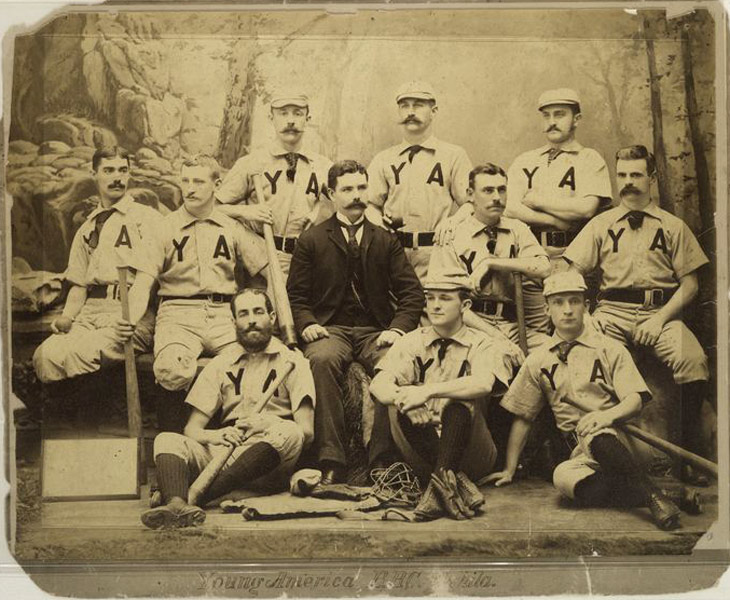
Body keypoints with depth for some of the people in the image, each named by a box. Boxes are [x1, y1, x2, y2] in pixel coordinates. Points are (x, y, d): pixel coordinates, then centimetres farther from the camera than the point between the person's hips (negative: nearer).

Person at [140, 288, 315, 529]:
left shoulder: (292, 361, 9)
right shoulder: (220, 364, 18)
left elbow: (306, 431, -2)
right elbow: (192, 428, 11)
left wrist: (269, 427, -23)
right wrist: (213, 436, -14)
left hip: (270, 460, -2)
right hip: (224, 453, 3)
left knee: (289, 433, -34)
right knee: (167, 440, -20)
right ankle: (177, 504, -51)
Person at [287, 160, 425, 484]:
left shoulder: (386, 241, 18)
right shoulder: (311, 240, 14)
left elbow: (411, 293, 11)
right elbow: (296, 294, 10)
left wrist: (398, 328, -7)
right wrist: (307, 323, -11)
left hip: (375, 332, 1)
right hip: (330, 329, -1)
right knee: (322, 359, -37)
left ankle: (382, 461, -24)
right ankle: (330, 461, -33)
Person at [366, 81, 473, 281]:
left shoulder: (454, 156, 9)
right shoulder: (383, 160, 16)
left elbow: (472, 203, 4)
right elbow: (370, 203, 14)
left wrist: (452, 221, -15)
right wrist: (378, 224, -6)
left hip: (436, 249, -2)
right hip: (393, 249, 2)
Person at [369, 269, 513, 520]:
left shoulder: (481, 345, 0)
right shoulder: (412, 342, 7)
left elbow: (483, 383, -25)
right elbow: (379, 385, -11)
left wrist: (428, 390, -35)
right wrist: (404, 397, -34)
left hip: (472, 455, -2)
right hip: (423, 448, 3)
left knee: (460, 403, -31)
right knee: (401, 403, -27)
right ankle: (454, 482, -32)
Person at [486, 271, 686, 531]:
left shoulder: (609, 349, 9)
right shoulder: (538, 361, 13)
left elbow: (635, 400, -1)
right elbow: (522, 417, 15)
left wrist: (607, 415, -24)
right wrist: (510, 469, 12)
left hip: (615, 436, -2)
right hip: (578, 452, 2)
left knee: (595, 435, -39)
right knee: (563, 477, -35)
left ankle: (655, 495, -30)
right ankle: (651, 497, -29)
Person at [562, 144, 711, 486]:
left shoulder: (673, 226, 15)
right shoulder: (601, 224, 18)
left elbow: (690, 283, 8)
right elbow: (571, 272, 10)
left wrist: (660, 318, -8)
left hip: (660, 311, 0)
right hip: (612, 311, 1)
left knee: (694, 360, -30)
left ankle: (690, 455, -16)